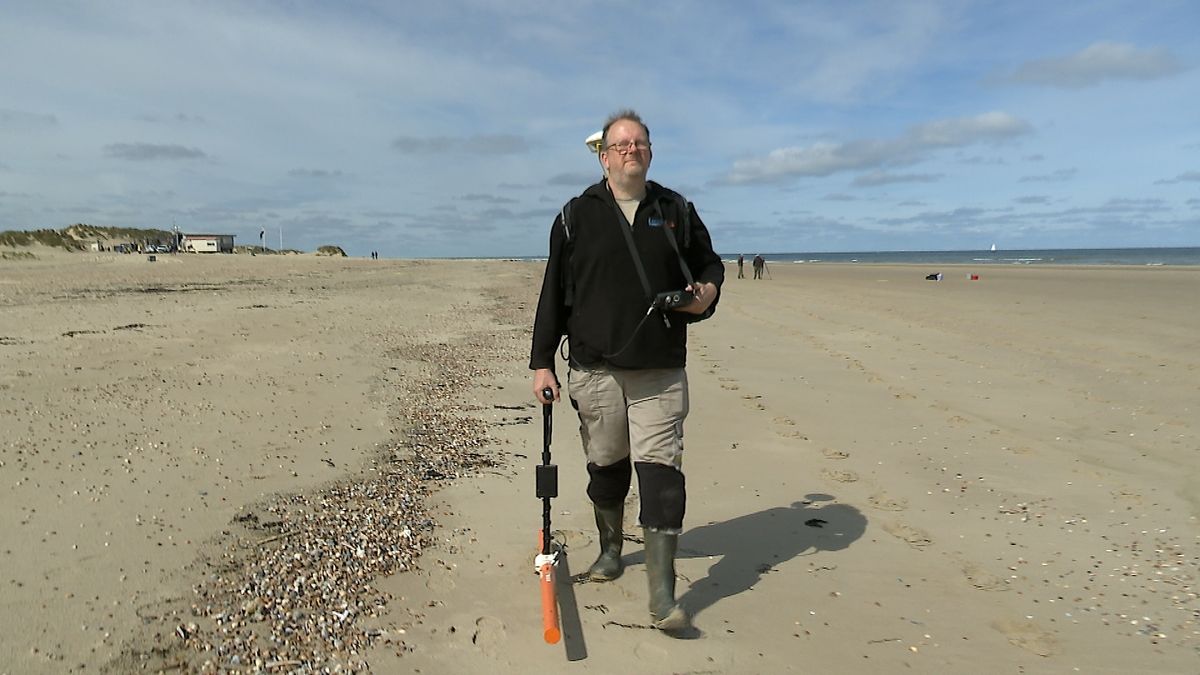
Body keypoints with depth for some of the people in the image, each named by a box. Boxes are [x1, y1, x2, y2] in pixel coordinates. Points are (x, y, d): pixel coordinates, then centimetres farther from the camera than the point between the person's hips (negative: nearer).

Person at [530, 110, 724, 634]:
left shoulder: (677, 211, 8)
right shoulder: (577, 215, 4)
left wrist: (707, 291, -3)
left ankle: (662, 596, 0)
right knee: (605, 469, 13)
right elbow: (554, 293, 5)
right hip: (595, 369, 0)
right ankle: (611, 550, 39)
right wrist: (542, 361, 1)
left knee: (661, 474, -6)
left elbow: (710, 264, 21)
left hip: (661, 373, 0)